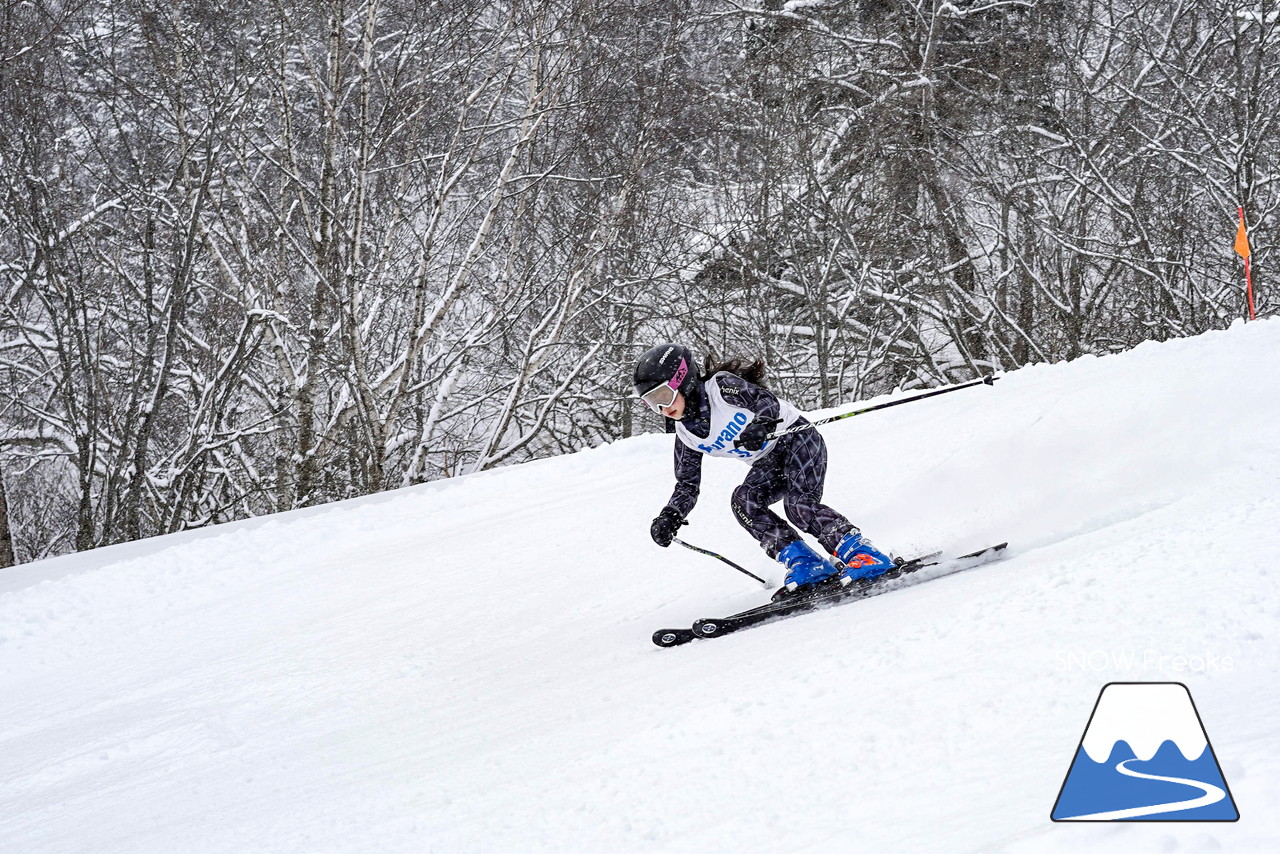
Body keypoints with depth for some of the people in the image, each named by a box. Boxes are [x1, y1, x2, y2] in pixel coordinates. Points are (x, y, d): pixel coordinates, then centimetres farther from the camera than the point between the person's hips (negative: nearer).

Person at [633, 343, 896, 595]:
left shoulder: (721, 387, -18)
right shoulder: (685, 435, 1)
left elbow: (767, 400, -24)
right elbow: (687, 485, 5)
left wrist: (762, 424, -46)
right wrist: (670, 516, -13)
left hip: (796, 438, -7)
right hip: (770, 462, 7)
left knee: (799, 505, -29)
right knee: (743, 499, -22)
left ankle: (864, 554, -31)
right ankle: (806, 564, -25)